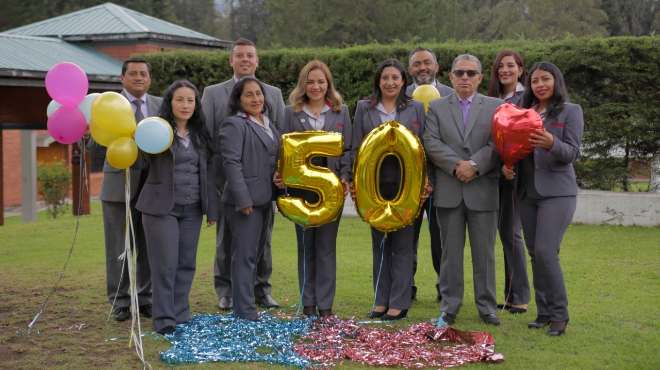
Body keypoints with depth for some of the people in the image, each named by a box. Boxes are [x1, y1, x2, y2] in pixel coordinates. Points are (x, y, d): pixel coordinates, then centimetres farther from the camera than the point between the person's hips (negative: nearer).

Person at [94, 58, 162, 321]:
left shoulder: (160, 105, 10)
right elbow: (95, 145, -8)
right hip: (119, 186, -2)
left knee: (149, 247, 8)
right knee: (119, 248, 4)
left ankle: (145, 298, 19)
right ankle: (120, 302, 14)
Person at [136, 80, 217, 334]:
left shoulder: (200, 135, 11)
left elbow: (207, 173, 13)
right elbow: (143, 164, -4)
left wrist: (211, 209, 11)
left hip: (192, 208, 4)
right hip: (162, 207, -4)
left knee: (186, 263, 7)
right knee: (165, 264, -5)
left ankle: (181, 314, 16)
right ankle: (164, 318, 0)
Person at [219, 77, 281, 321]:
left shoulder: (269, 125, 17)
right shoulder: (234, 125, -8)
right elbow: (231, 163, -15)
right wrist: (243, 199, -20)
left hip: (265, 200, 8)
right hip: (245, 201, -8)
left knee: (256, 254, 14)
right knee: (245, 256, -5)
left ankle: (243, 306, 25)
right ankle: (245, 313, -1)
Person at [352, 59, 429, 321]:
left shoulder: (416, 108, 7)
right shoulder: (364, 108, 9)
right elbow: (356, 147, 8)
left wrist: (424, 181, -5)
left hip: (406, 184, -2)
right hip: (375, 184, 2)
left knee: (403, 244, 0)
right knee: (379, 243, 9)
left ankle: (399, 303, 6)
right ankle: (381, 300, 16)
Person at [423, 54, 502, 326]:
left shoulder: (495, 107, 7)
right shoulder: (436, 108, 10)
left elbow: (498, 144, -3)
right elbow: (431, 143, -2)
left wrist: (474, 166, -15)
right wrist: (456, 165, -14)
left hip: (483, 190, 0)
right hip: (448, 191, 1)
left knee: (484, 251, 5)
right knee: (450, 251, 6)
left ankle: (486, 306, 14)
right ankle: (449, 306, 14)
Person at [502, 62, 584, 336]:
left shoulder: (571, 111, 1)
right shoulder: (524, 112, 13)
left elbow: (572, 152, -7)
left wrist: (551, 143, -26)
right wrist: (507, 164, -4)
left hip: (557, 192, -5)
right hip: (527, 192, 5)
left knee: (545, 251, -15)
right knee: (535, 254, 7)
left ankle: (559, 314, -3)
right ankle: (544, 312, 15)